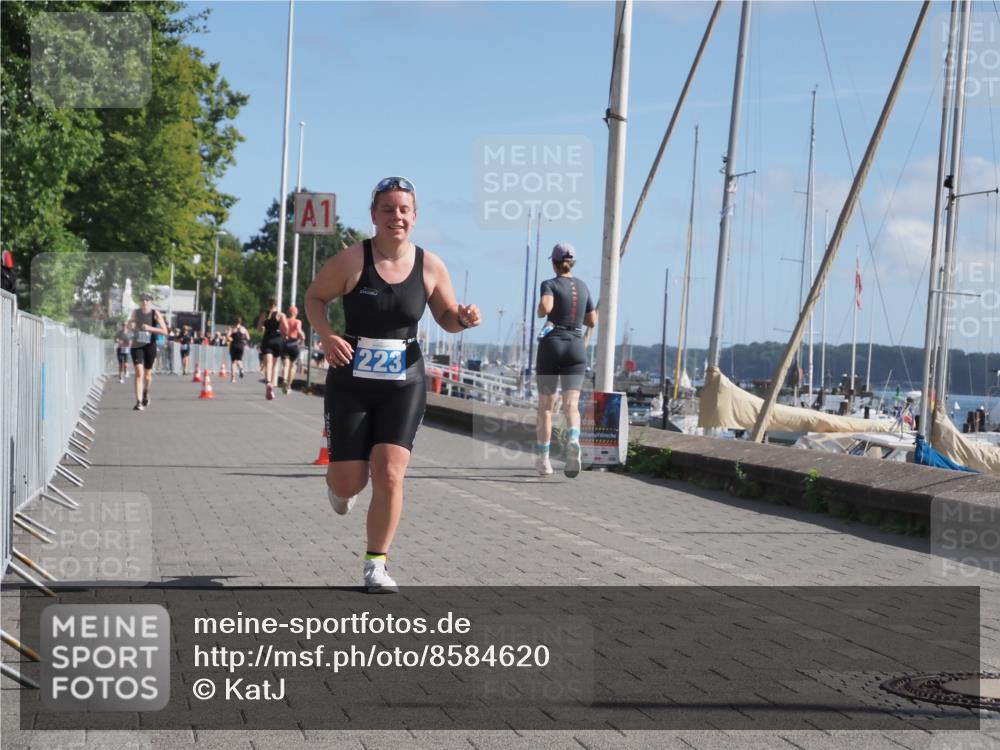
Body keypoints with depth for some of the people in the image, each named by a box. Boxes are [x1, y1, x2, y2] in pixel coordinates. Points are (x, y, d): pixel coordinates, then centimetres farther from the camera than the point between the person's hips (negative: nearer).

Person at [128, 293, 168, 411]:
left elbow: (164, 331, -13)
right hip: (137, 346, 1)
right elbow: (130, 324, 21)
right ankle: (139, 402, -18)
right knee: (139, 373, -14)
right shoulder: (136, 312, 3)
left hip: (150, 346, -1)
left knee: (147, 375, 11)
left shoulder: (155, 314, -7)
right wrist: (130, 326, -3)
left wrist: (150, 328, -25)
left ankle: (146, 392, 44)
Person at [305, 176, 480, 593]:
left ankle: (376, 565, 4)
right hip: (351, 382, -1)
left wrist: (463, 319, -13)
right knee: (349, 482, 2)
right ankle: (339, 485, 43)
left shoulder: (430, 266, -2)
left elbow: (446, 317, 11)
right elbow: (314, 297, 2)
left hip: (404, 384, 1)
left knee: (390, 475, -12)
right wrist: (325, 335, -16)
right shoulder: (352, 260, -10)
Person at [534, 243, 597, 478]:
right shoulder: (583, 287, 11)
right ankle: (573, 441, -40)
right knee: (571, 404, -9)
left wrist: (541, 311, -2)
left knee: (545, 406, 10)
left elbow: (545, 307, -24)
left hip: (551, 345, -2)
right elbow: (593, 321, 17)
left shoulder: (550, 284, -4)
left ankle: (543, 459, 13)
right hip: (576, 348, 2)